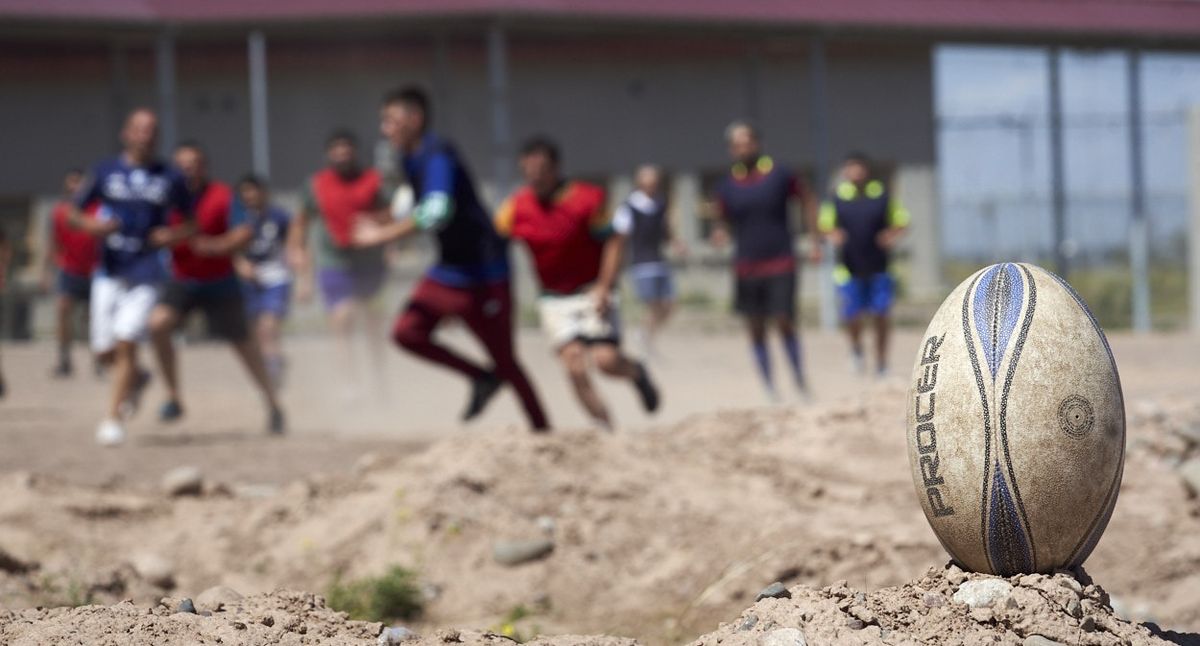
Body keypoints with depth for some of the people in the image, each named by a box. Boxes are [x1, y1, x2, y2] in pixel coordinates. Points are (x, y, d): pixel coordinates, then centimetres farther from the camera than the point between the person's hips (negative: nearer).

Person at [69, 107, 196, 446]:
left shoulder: (170, 178, 2)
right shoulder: (106, 171, 3)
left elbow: (191, 224, 12)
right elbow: (73, 213, 7)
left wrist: (173, 235, -10)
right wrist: (90, 225, -15)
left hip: (145, 274, -2)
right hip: (109, 271, 2)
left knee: (126, 342, -13)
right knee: (105, 349, 5)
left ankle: (113, 418, -7)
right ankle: (136, 378, 37)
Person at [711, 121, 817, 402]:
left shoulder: (780, 175, -3)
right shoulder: (727, 186, 3)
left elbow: (806, 202, 8)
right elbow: (723, 221, 13)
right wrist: (720, 233, -11)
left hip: (781, 264, -3)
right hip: (746, 268, 3)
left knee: (784, 322, -10)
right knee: (755, 329, 4)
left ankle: (800, 380, 7)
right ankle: (769, 387, 15)